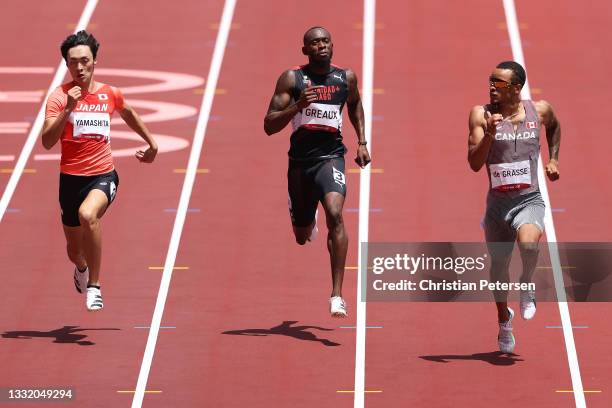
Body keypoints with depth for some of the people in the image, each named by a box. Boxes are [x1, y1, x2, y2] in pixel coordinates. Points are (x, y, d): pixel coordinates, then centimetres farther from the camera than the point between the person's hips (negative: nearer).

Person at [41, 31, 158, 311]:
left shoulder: (110, 94, 2)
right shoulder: (59, 97, -7)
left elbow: (129, 115, 26)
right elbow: (47, 142, -18)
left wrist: (151, 143, 34)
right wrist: (68, 109, -27)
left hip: (103, 175, -1)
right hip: (71, 179, 1)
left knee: (88, 215, -35)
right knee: (74, 249, 14)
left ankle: (94, 287, -26)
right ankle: (81, 268, 55)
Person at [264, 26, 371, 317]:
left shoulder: (346, 78, 3)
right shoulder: (292, 79, -5)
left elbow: (355, 104, 27)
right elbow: (269, 126, -9)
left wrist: (361, 142, 19)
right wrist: (297, 106, -24)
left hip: (330, 157, -1)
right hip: (300, 160, 1)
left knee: (335, 214, -27)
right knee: (302, 237, 15)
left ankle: (337, 295, -28)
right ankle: (308, 221, 58)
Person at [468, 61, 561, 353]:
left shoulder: (539, 110, -1)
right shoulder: (481, 115, -6)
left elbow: (554, 126, 26)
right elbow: (474, 164, -13)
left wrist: (553, 159, 16)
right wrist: (489, 134, -27)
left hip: (529, 201, -1)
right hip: (497, 203, 1)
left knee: (528, 243, -32)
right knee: (498, 266, 14)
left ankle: (527, 285, 2)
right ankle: (504, 319, 43)